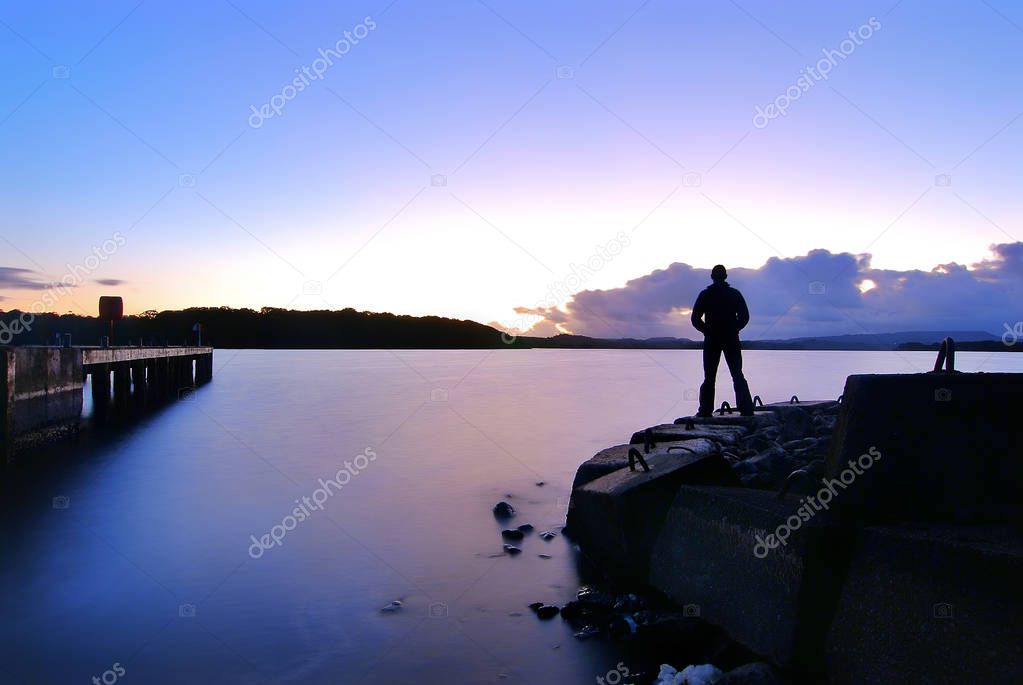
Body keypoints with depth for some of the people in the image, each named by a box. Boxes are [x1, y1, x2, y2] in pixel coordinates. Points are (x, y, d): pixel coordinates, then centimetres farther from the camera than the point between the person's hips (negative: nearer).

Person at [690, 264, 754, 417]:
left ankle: (705, 412, 3)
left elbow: (695, 319, -4)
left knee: (709, 378, 6)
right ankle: (747, 411, -4)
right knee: (738, 376, 4)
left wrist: (707, 331, 7)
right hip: (731, 340, 1)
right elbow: (744, 316, -2)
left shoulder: (705, 295, 0)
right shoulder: (735, 294, 2)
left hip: (711, 341, 0)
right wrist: (734, 329, 8)